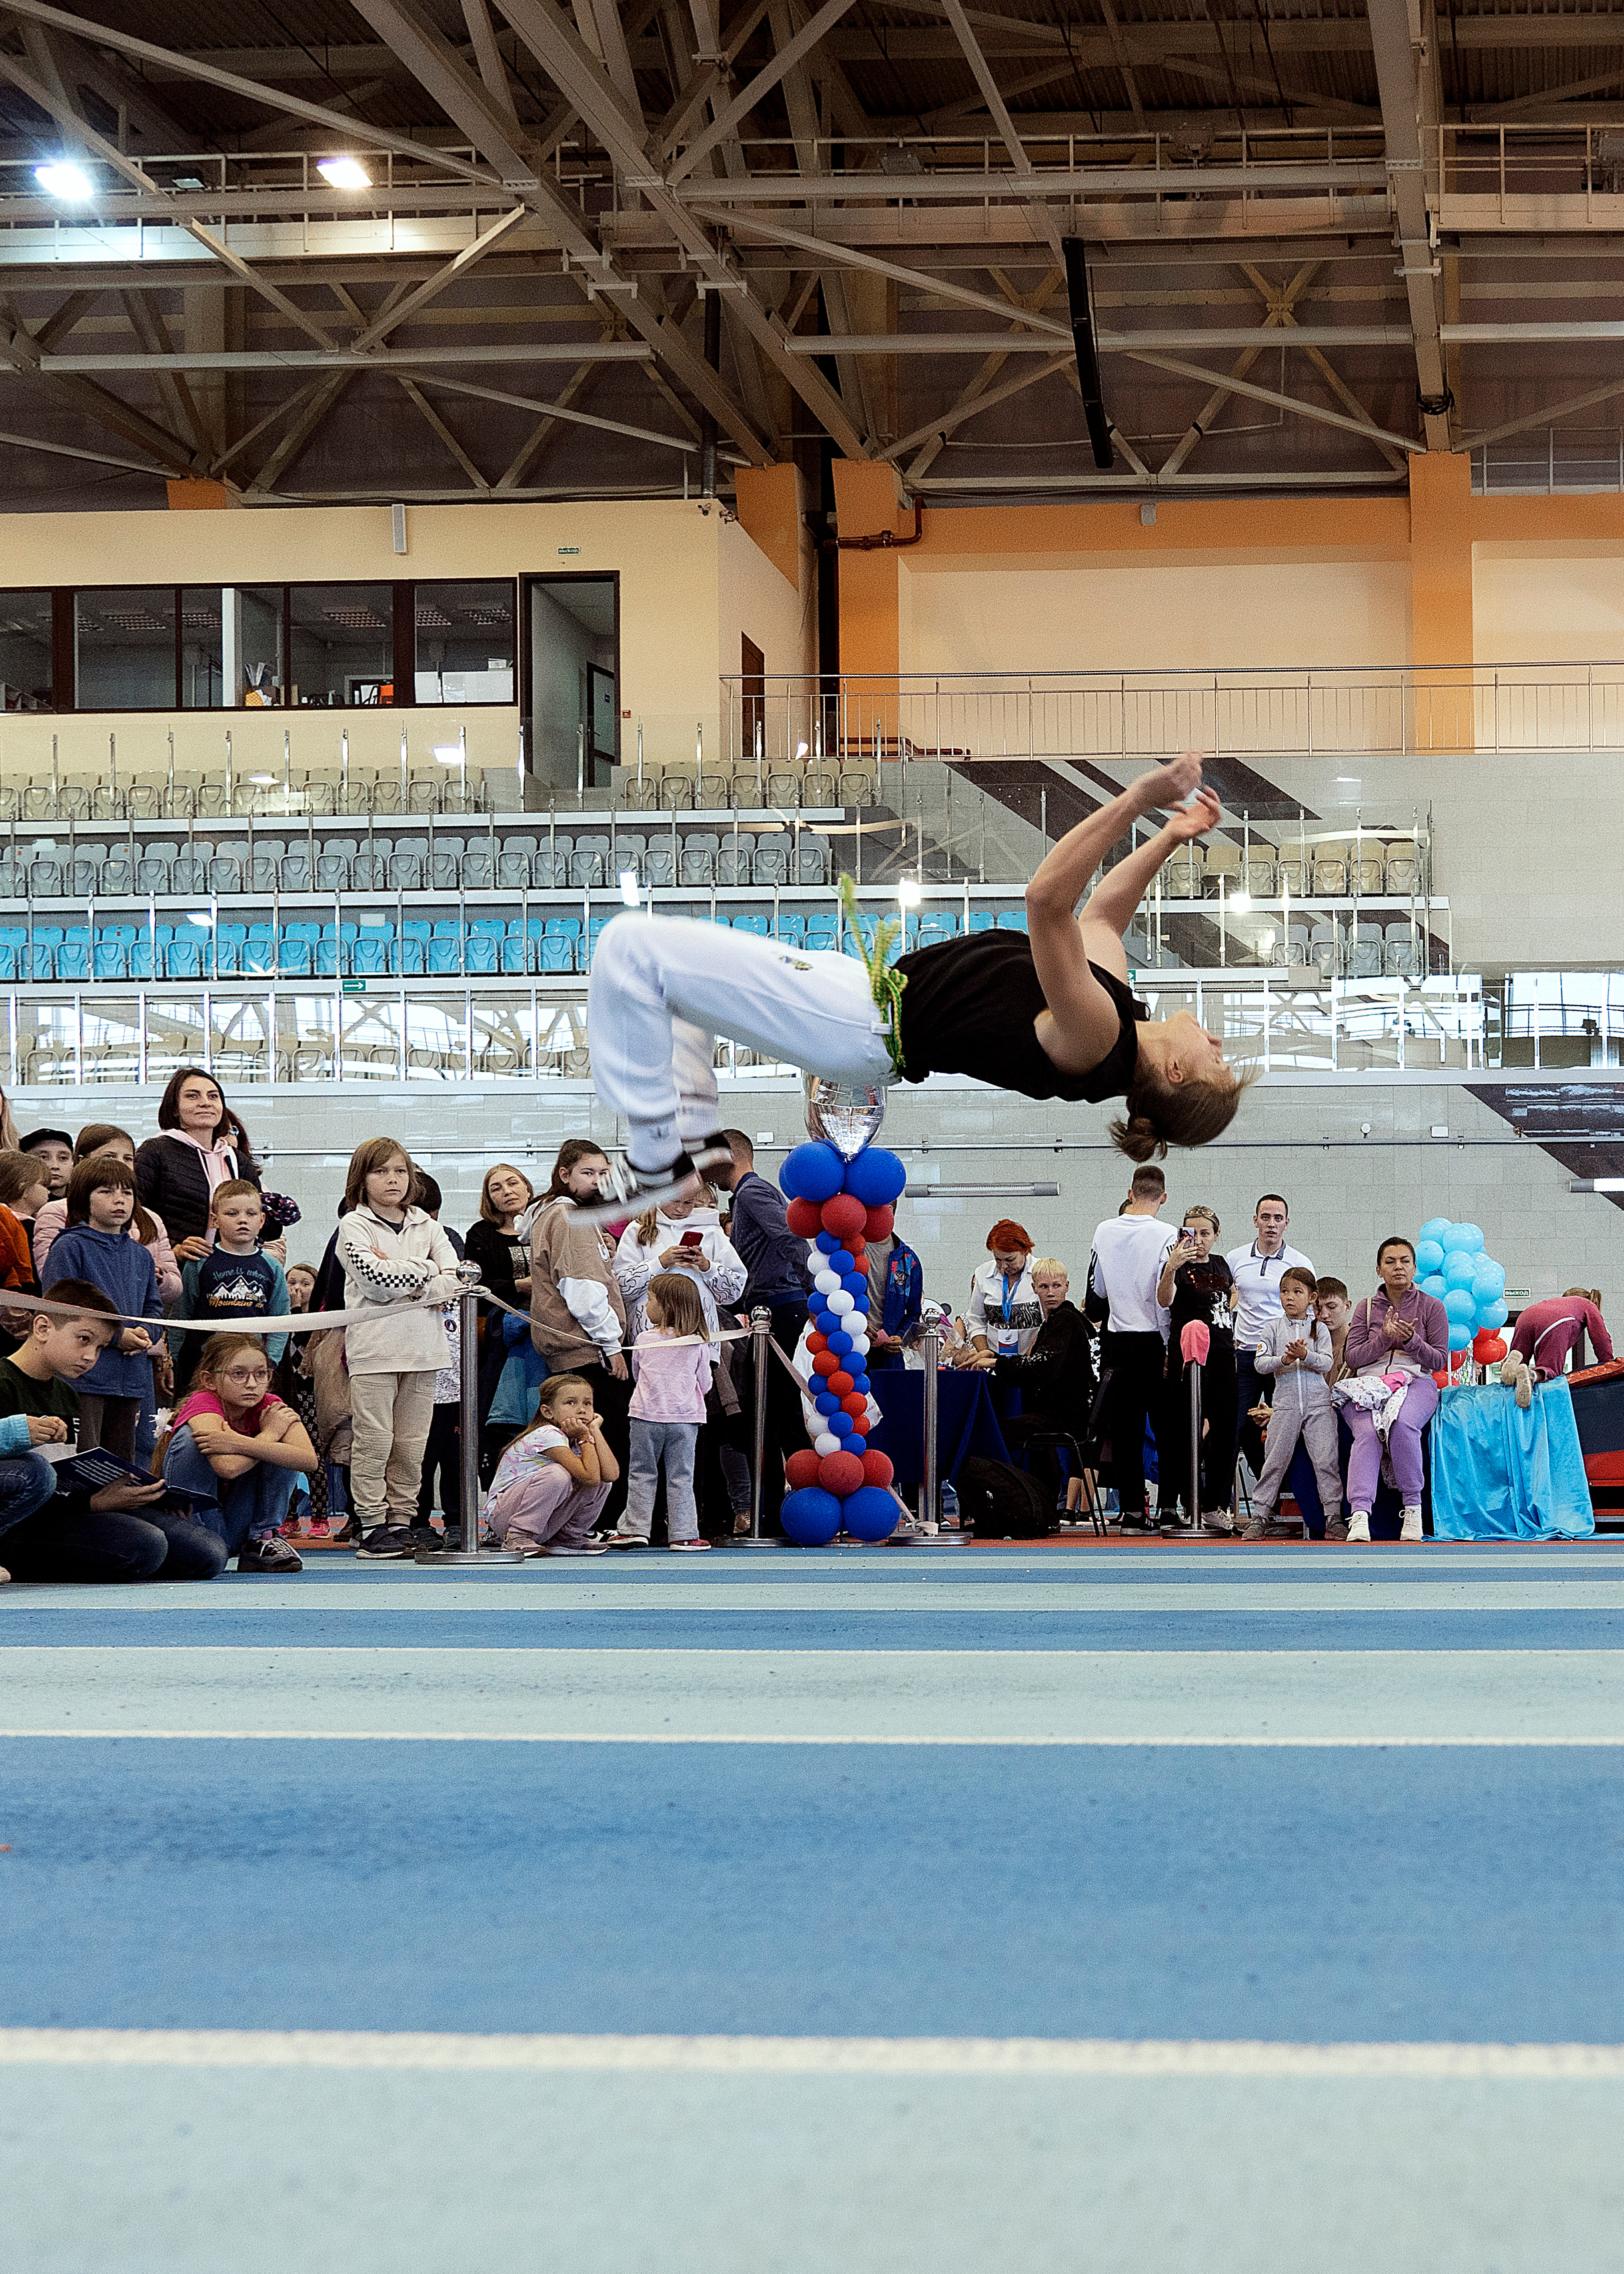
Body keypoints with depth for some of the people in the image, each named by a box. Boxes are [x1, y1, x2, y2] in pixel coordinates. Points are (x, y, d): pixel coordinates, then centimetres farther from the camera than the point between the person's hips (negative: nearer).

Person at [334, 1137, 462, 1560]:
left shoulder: (427, 1226, 15)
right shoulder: (354, 1226, 2)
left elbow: (457, 1282, 3)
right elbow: (377, 1280, -13)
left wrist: (398, 1274, -7)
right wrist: (425, 1270, -3)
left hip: (422, 1346, 4)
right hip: (374, 1346, -4)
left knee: (411, 1445, 4)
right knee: (373, 1441, -6)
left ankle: (401, 1522, 10)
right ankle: (371, 1527, -2)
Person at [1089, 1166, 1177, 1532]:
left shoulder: (1104, 1231, 2)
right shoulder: (1165, 1237, -12)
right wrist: (1170, 1348, -7)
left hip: (1118, 1341, 3)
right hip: (1154, 1342, -3)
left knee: (1125, 1430, 5)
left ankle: (1132, 1511, 3)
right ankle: (1169, 1507, 5)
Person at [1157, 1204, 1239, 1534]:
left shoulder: (1221, 1265, 15)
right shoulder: (1180, 1266, -4)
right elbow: (1165, 1300, -24)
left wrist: (1229, 1322, 16)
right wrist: (1171, 1267, -41)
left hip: (1223, 1357, 6)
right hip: (1188, 1356, -6)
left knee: (1224, 1432, 7)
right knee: (1188, 1433, -5)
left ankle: (1216, 1507, 15)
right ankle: (1192, 1508, -2)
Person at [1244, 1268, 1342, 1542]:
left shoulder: (1319, 1329, 6)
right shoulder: (1274, 1328, 8)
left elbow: (1326, 1364, -3)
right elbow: (1260, 1362, 1)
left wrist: (1305, 1355, -21)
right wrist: (1283, 1360, -16)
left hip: (1318, 1403, -1)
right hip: (1286, 1403, 1)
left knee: (1326, 1460, -6)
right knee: (1275, 1461, 0)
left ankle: (1333, 1517, -2)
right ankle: (1260, 1517, 5)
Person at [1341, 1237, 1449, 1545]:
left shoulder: (1431, 1306, 12)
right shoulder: (1367, 1307, 17)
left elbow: (1440, 1360, 6)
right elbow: (1352, 1357, 9)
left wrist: (1410, 1340, -11)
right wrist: (1385, 1337, -6)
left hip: (1415, 1383, -1)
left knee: (1402, 1424, -37)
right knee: (1367, 1433, -32)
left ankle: (1412, 1507, -24)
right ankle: (1359, 1515, -45)